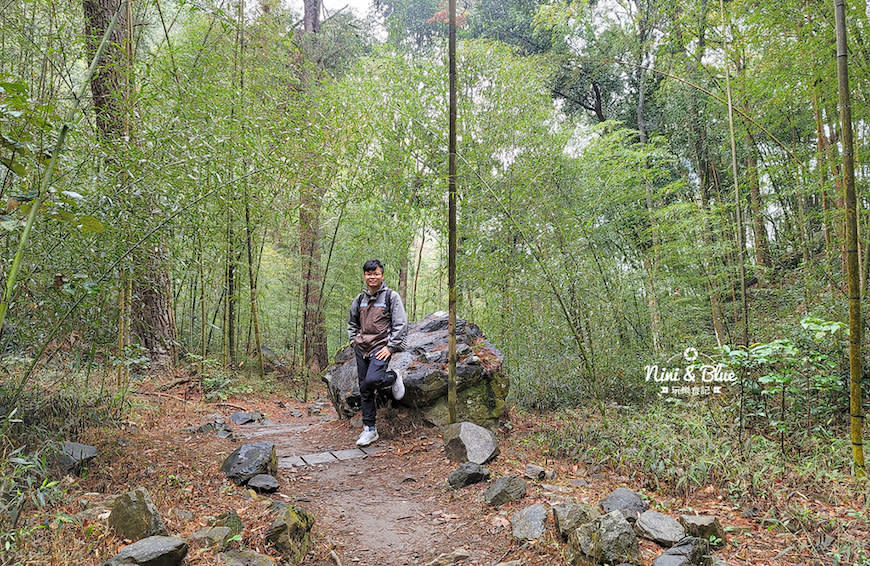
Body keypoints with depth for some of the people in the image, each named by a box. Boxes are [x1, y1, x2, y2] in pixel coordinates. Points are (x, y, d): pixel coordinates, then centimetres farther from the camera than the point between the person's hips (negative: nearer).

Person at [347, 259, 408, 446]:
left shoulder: (391, 296, -2)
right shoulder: (360, 299, 13)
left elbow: (401, 324, -6)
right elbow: (352, 323, 27)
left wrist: (391, 347, -12)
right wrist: (354, 341, 13)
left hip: (381, 346, -5)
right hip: (361, 348, 5)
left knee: (372, 380, -26)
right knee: (365, 391, 5)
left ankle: (393, 377, 7)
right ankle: (370, 429, 15)